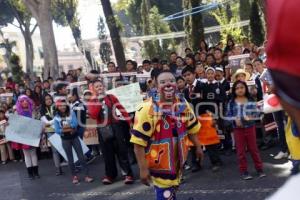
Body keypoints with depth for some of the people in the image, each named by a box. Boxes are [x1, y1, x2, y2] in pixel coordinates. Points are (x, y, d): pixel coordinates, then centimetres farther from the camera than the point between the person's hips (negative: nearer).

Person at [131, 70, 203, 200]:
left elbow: (191, 128, 16)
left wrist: (198, 147, 18)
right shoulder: (148, 109, -23)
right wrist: (143, 169, -23)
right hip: (159, 164, -7)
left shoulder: (183, 105, -1)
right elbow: (138, 142, -23)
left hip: (178, 162, 7)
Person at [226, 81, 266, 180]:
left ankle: (259, 169, 18)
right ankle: (244, 171, 14)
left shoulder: (251, 101, 0)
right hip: (237, 129, 0)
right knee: (241, 150, 5)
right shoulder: (232, 102, -1)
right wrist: (234, 119, -19)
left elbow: (257, 112, -1)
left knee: (253, 149, 8)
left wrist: (252, 117, -21)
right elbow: (228, 116, -1)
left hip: (250, 127, 0)